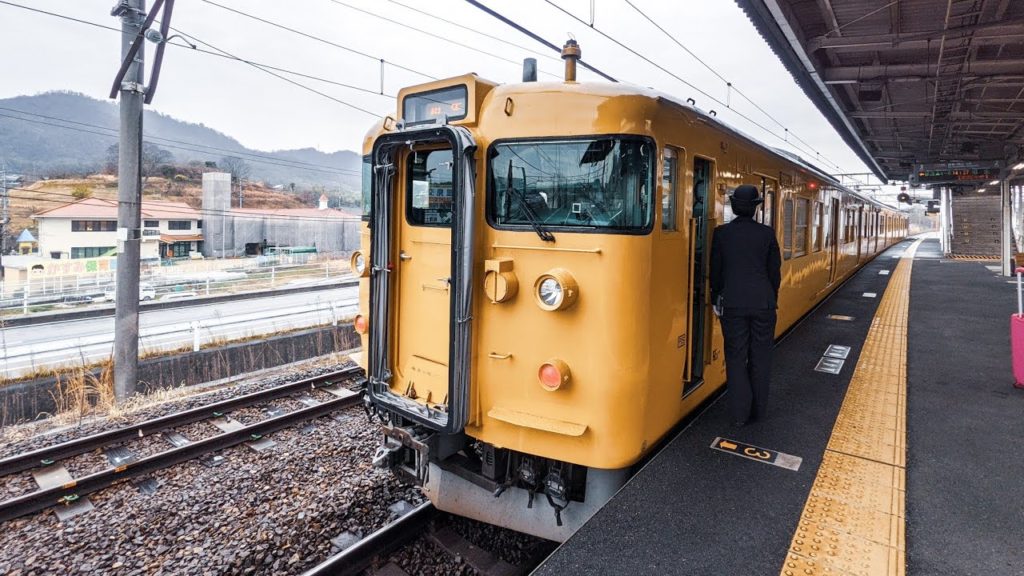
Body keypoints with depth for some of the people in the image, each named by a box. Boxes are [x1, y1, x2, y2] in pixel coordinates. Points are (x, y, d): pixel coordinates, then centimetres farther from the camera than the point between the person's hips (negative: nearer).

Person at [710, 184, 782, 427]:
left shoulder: (721, 233, -4)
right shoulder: (767, 233, -2)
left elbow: (715, 270, 0)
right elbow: (775, 270, 4)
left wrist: (716, 300, 11)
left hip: (732, 304, -1)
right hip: (763, 303, 1)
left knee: (736, 358, 5)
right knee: (760, 357, 11)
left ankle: (739, 414, 7)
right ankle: (758, 410, 21)